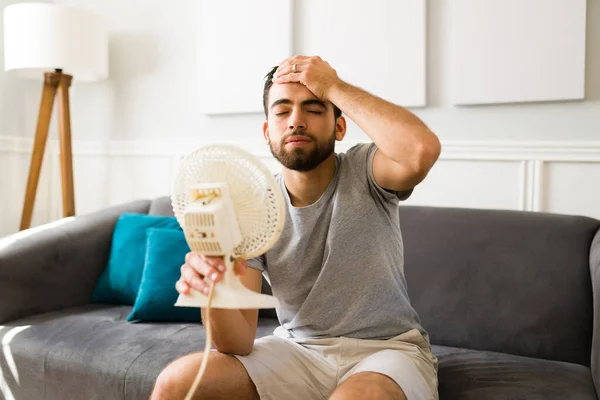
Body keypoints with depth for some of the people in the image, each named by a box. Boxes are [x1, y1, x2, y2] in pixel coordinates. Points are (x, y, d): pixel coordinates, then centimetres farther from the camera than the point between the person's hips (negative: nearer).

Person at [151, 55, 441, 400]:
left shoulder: (365, 172, -11)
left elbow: (423, 150, -37)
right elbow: (239, 343, -13)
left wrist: (334, 87, -25)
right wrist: (214, 292, -37)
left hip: (387, 349, -2)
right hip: (297, 349, 3)